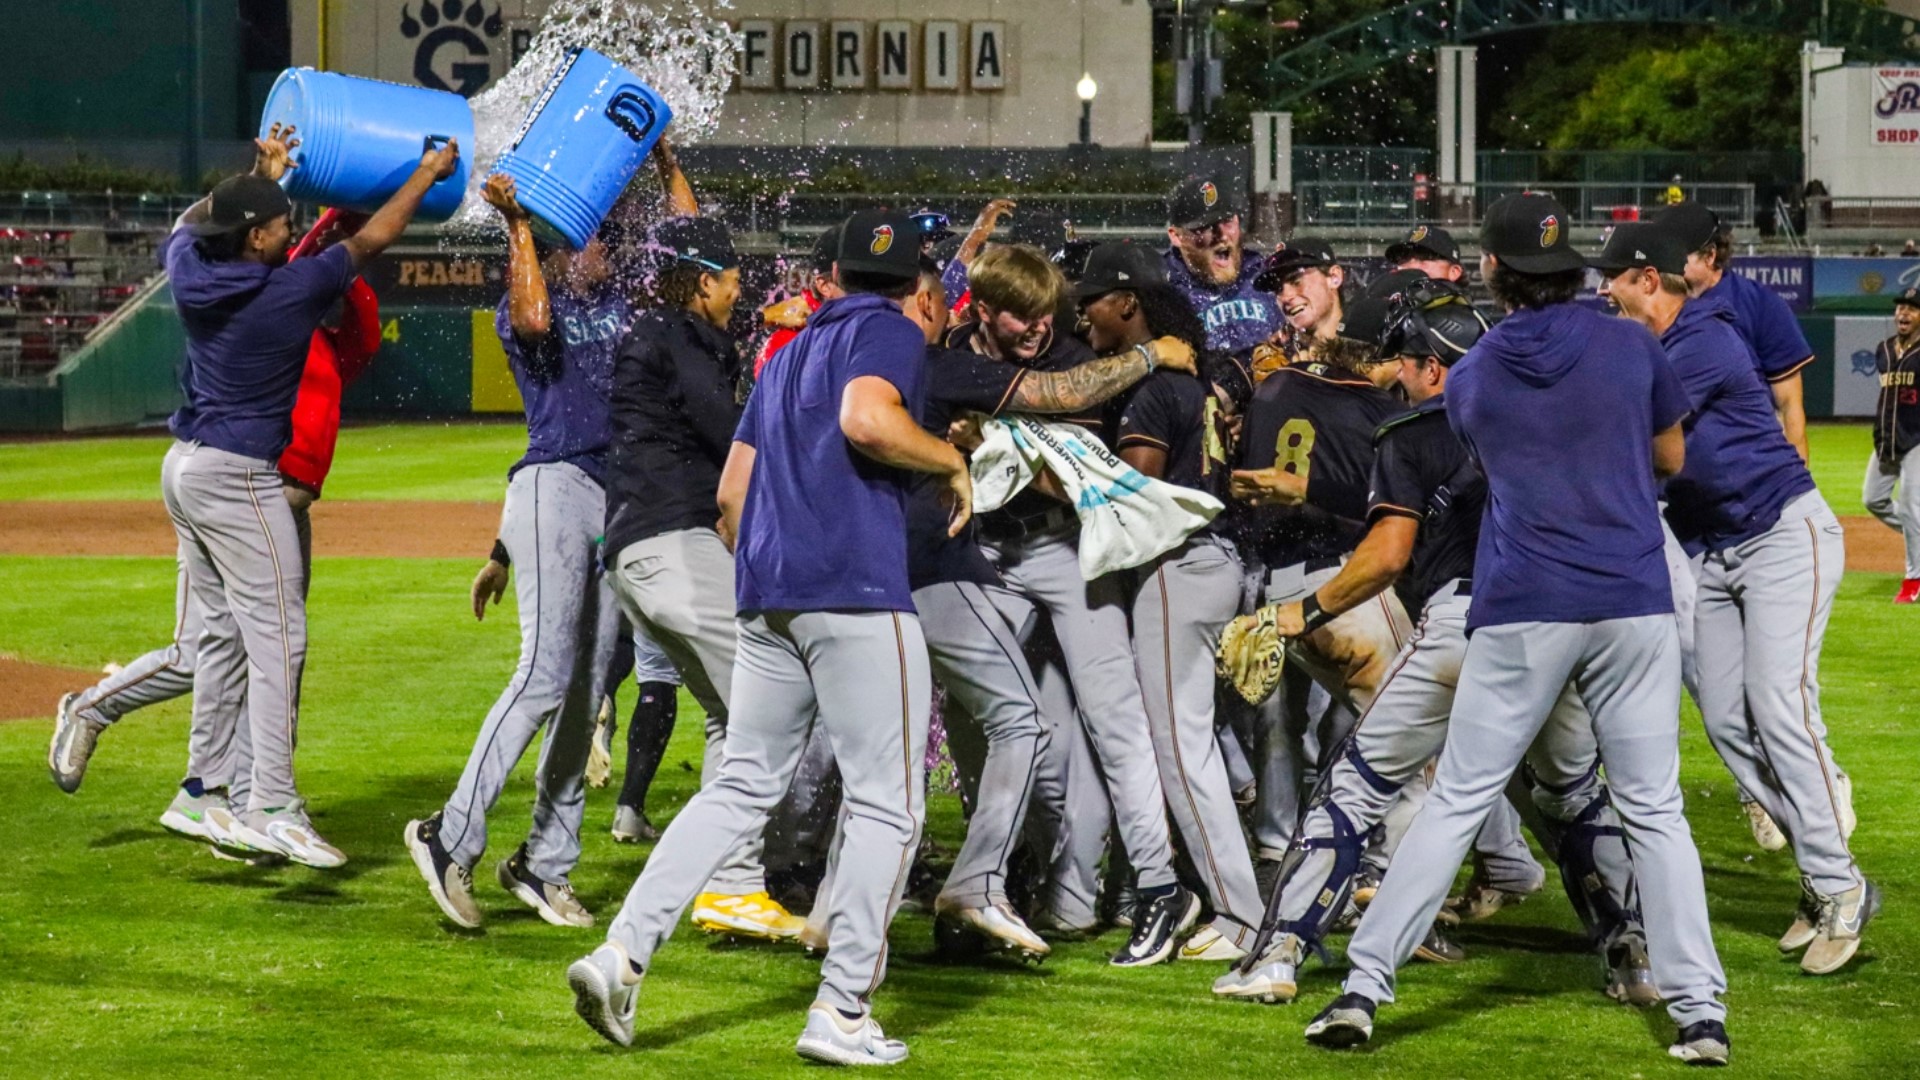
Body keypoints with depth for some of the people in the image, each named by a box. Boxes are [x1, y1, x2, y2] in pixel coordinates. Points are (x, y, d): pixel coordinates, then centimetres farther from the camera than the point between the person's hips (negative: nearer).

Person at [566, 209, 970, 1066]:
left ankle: (622, 951, -2)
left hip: (766, 598, 8)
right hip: (858, 590, -8)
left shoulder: (790, 353, 25)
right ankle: (842, 1013, -5)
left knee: (741, 787, 12)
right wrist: (951, 461, -5)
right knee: (888, 802, -2)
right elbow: (866, 417, -20)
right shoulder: (892, 332, 2)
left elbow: (731, 495, 24)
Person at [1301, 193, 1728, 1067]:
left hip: (1521, 614, 0)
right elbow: (1670, 459, 15)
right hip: (1635, 604, 0)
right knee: (1654, 810, 7)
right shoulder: (1632, 346, 2)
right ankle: (1700, 1012, 3)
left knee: (1456, 800, 5)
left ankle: (1363, 986, 2)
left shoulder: (1468, 379, 4)